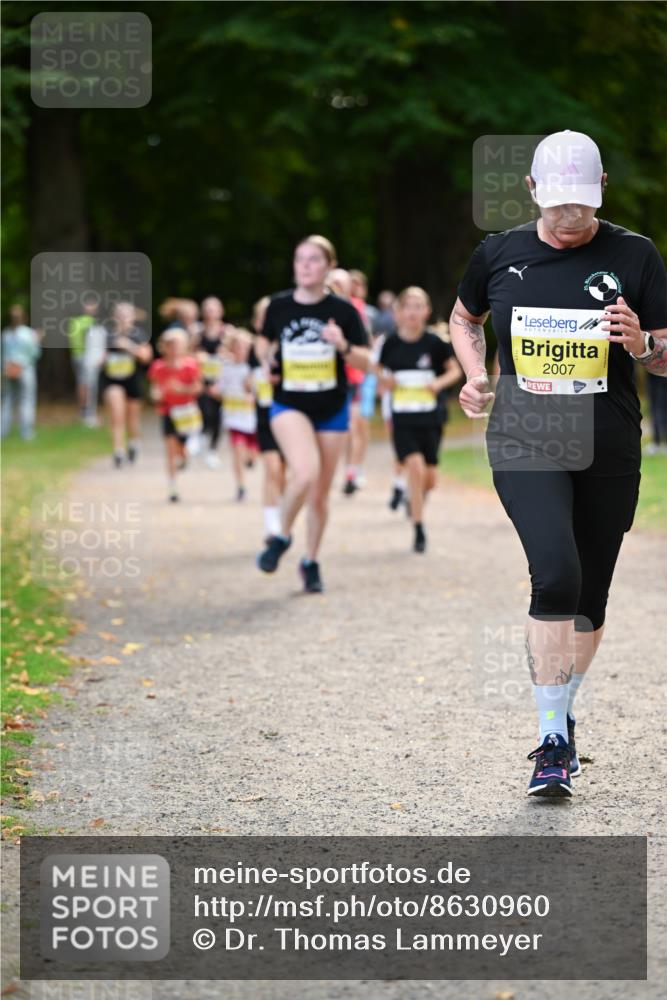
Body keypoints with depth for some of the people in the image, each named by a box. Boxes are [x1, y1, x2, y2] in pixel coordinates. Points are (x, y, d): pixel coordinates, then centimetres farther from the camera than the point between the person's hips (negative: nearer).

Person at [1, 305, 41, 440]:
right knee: (27, 401, 1)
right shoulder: (27, 333, -10)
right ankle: (27, 432, -2)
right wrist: (36, 342, 8)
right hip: (25, 371, -4)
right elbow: (34, 353, -9)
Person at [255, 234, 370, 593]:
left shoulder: (343, 310, -5)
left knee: (320, 493, 8)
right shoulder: (279, 306, -2)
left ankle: (311, 563, 28)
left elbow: (364, 361, -3)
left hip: (332, 411, 1)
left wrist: (343, 346, -22)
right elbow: (264, 342, 17)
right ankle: (282, 536, 1)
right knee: (305, 473, -26)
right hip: (289, 405, -1)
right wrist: (266, 356, -5)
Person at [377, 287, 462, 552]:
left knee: (429, 479, 3)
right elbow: (379, 371, 11)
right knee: (415, 468, -18)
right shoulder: (391, 344, -2)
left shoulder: (434, 342, -6)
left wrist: (439, 382, -14)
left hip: (431, 419, 1)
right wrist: (385, 381, -11)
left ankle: (417, 498, 41)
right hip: (403, 420, 0)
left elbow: (455, 369, 5)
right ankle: (419, 531, -7)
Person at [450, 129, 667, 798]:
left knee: (589, 594, 9)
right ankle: (553, 742, -13)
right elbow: (463, 319, 23)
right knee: (556, 575, -20)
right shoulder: (499, 254, 4)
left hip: (608, 451, 1)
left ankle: (562, 716, 32)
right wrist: (475, 375, 6)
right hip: (524, 444, -1)